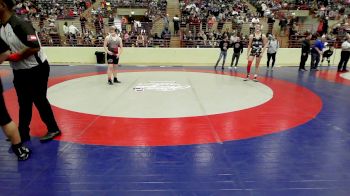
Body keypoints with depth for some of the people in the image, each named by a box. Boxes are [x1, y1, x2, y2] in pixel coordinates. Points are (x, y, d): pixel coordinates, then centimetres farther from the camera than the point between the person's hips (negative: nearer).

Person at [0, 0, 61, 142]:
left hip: (36, 70, -8)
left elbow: (34, 47, -28)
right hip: (20, 71, 8)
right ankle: (22, 134, 29)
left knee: (39, 101, 2)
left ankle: (53, 129, 20)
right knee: (24, 104, 16)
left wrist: (16, 56, -19)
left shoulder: (20, 24, -20)